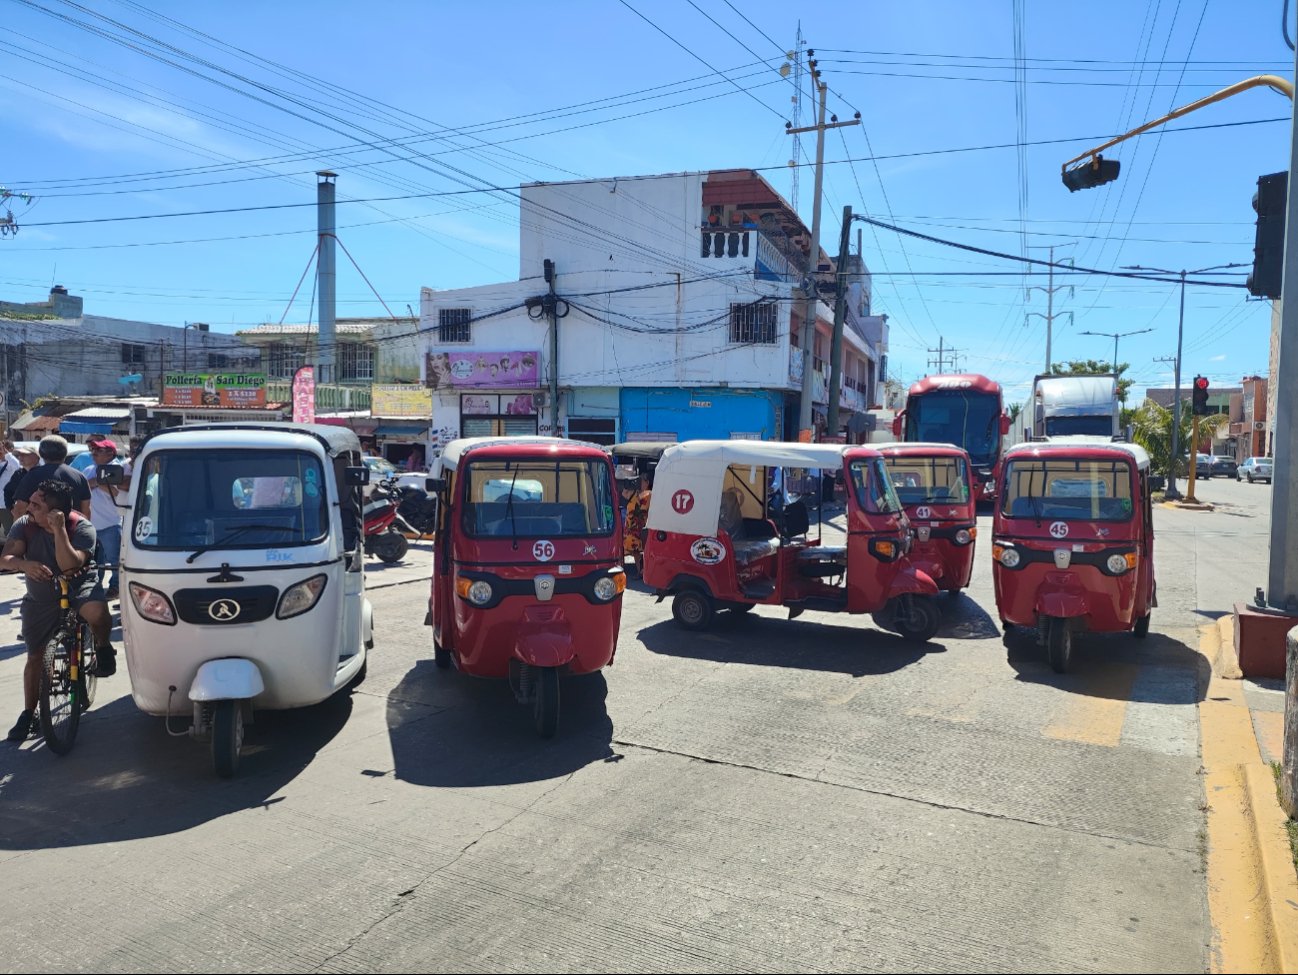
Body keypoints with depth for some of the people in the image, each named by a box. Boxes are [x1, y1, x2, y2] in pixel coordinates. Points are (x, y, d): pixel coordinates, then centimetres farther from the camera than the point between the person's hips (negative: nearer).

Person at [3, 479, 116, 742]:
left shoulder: (82, 527, -23)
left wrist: (59, 530, -40)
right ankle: (28, 714, 27)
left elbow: (70, 566, -34)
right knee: (34, 657, 10)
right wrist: (24, 564, -43)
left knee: (97, 612, -39)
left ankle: (103, 648, -6)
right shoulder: (24, 525, -14)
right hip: (40, 599, 4)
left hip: (78, 587, -3)